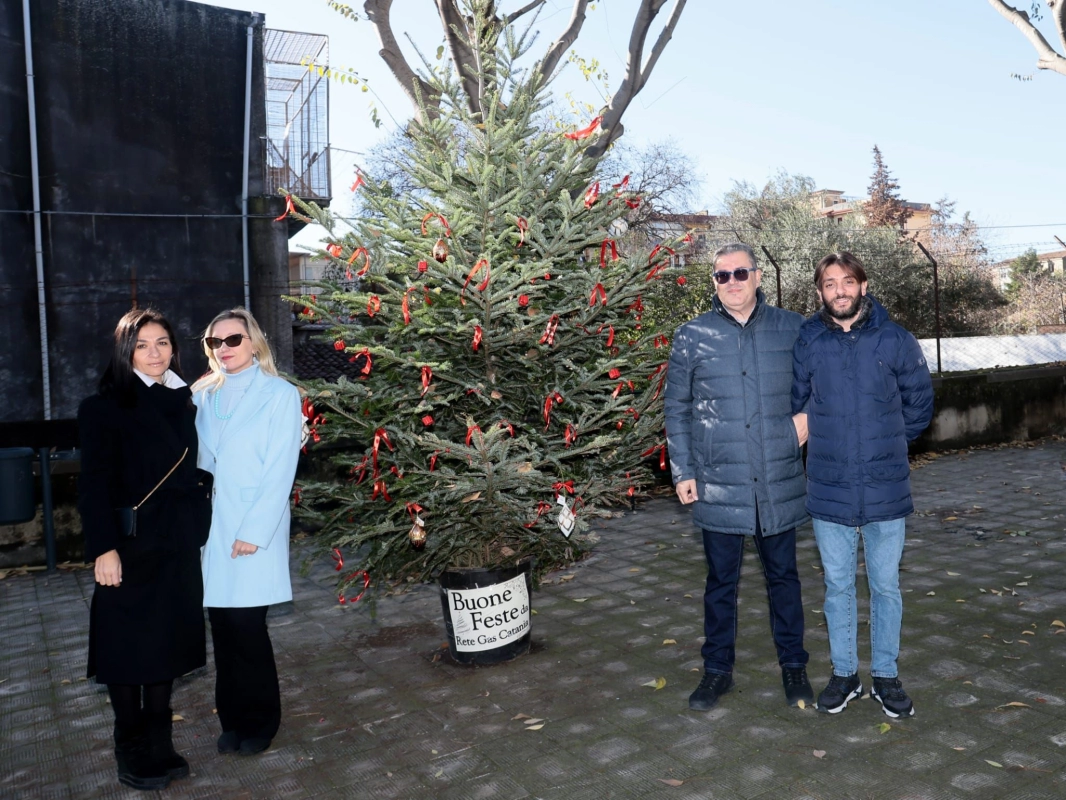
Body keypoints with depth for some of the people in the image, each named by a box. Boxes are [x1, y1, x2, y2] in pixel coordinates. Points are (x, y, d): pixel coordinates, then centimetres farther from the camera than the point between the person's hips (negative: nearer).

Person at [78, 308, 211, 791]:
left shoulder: (183, 403, 8)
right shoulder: (104, 407, -7)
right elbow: (95, 484, -11)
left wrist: (198, 531, 8)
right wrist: (103, 547, -17)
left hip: (178, 544, 5)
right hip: (131, 544, -5)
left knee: (167, 642, 12)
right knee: (128, 646, 5)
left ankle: (160, 746, 25)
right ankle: (132, 755, 19)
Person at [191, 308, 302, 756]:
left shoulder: (280, 395, -5)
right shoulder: (203, 395, 10)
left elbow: (281, 471, -9)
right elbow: (198, 459, 12)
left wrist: (253, 532, -14)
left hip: (254, 528, -4)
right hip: (210, 525, 5)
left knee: (246, 623, -3)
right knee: (222, 623, 9)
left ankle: (260, 720, 17)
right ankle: (232, 717, 25)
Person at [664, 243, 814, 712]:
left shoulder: (791, 329, 1)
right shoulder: (692, 337, 0)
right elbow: (676, 408, 5)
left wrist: (808, 414, -5)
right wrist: (682, 471, 0)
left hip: (779, 483, 1)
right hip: (718, 486, 0)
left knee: (783, 576, 15)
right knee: (720, 581, 11)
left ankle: (793, 665, 31)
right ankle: (717, 669, 27)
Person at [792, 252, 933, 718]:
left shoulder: (896, 340, -3)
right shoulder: (806, 343, -3)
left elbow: (919, 401, 8)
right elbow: (793, 403, 8)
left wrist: (888, 443, 8)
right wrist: (825, 443, 7)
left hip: (886, 490, 0)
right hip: (829, 490, 0)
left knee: (886, 586, 11)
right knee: (838, 586, 12)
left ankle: (885, 676, 28)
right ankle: (844, 674, 28)